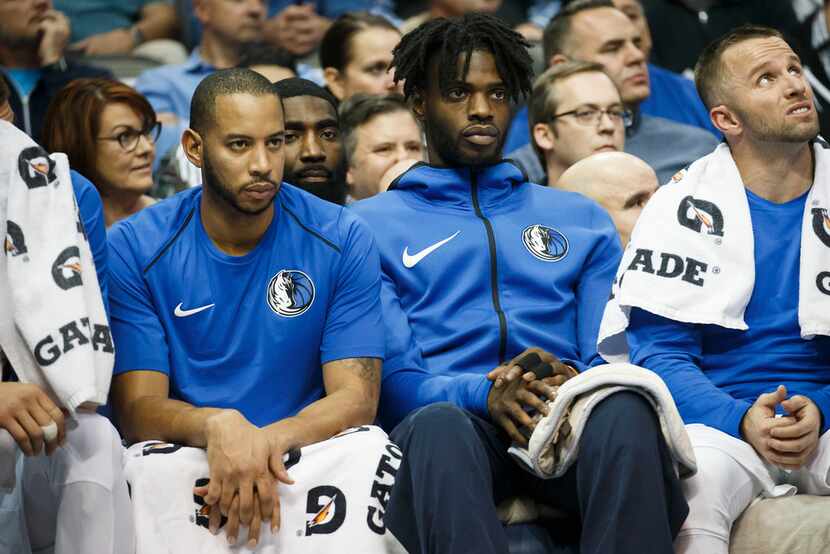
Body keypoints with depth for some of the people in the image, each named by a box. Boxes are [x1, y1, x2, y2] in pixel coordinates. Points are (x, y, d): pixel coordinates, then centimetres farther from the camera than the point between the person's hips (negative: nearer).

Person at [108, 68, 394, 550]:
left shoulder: (343, 240, -1)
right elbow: (137, 408, -7)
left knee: (368, 447, -31)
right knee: (152, 468, -34)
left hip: (303, 453, 0)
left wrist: (266, 441, -28)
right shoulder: (133, 249, -3)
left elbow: (355, 398, -6)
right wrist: (217, 425, -31)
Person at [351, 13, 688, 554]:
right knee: (439, 427, -41)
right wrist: (483, 395, -16)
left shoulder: (582, 219, 28)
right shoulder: (373, 224, 20)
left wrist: (577, 383, -11)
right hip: (448, 414, -2)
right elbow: (389, 373, 6)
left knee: (625, 409, -37)